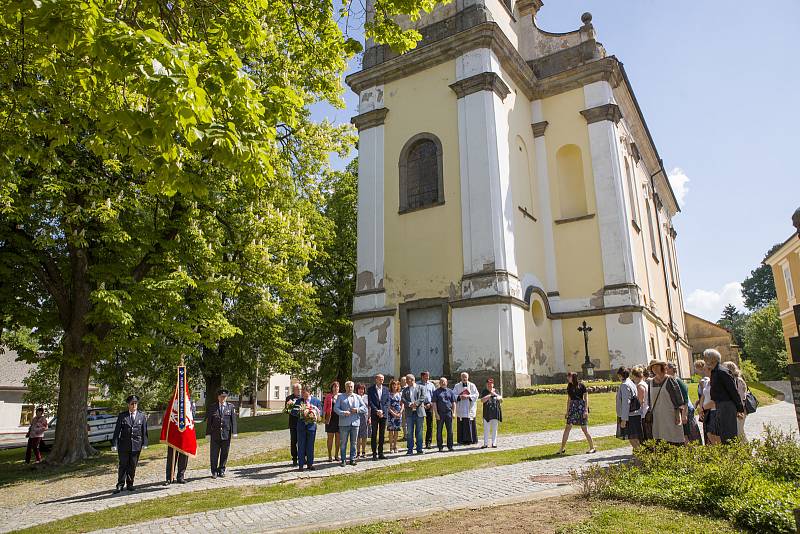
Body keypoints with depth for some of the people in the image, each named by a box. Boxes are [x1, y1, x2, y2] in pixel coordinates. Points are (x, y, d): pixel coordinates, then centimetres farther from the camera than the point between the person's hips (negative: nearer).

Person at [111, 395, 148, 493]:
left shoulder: (142, 416, 5)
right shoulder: (122, 416, 2)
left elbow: (144, 431, 7)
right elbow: (117, 431, 1)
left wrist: (144, 443, 0)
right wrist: (114, 444, -5)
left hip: (136, 445, 1)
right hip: (124, 445, -1)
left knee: (132, 466, 7)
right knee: (123, 465, 2)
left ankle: (130, 484, 18)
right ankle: (120, 485, 12)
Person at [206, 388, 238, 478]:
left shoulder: (230, 407, 4)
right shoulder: (213, 408, 5)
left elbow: (233, 420, 2)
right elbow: (209, 421, 6)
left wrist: (234, 432, -4)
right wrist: (208, 433, 2)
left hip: (226, 434, 0)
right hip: (215, 435, 0)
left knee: (224, 454, 8)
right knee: (214, 454, 2)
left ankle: (221, 470, 21)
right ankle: (214, 472, 13)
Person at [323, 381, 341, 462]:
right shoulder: (328, 396, 2)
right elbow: (324, 407, 2)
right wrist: (325, 418, -5)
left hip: (339, 418, 2)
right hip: (330, 418, -2)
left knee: (338, 437, 6)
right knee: (330, 437, 3)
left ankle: (336, 455, 16)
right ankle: (329, 456, 10)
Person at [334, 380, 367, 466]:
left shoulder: (358, 397, 14)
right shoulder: (340, 396, 5)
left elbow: (365, 408, 11)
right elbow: (335, 408, -1)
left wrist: (357, 410, -7)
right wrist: (343, 413, -16)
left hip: (355, 423, 2)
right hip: (344, 423, -2)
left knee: (353, 443, 8)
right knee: (343, 443, 2)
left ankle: (352, 459, 18)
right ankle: (343, 460, 12)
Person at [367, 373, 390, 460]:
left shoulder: (386, 389, 9)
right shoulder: (370, 389, 0)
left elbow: (387, 401, 5)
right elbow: (370, 402, -6)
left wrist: (382, 411, -8)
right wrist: (376, 411, -14)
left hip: (384, 414, 3)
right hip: (374, 414, -3)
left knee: (382, 434, 7)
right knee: (374, 434, 0)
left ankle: (380, 453, 13)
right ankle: (374, 453, 6)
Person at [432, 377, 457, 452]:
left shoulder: (450, 391, 11)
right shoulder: (436, 392, 3)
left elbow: (453, 402, 12)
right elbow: (434, 403, -1)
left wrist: (453, 412, 3)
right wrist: (436, 413, -9)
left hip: (448, 412, 2)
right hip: (440, 413, -2)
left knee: (450, 430, 4)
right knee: (439, 430, 3)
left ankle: (450, 446, 13)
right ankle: (440, 447, 11)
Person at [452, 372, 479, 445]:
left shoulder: (472, 385, 8)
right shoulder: (457, 386, 9)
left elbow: (476, 395, 0)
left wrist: (468, 396, -13)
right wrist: (460, 397, -15)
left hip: (470, 409, 0)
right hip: (461, 409, 0)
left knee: (470, 424, -2)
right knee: (461, 425, -2)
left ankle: (471, 439, 6)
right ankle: (462, 440, 4)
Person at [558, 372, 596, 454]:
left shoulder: (581, 385, -7)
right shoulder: (569, 387, 10)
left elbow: (586, 398, -6)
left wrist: (586, 410, -13)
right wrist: (567, 411, 15)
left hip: (581, 407, -6)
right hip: (573, 407, 6)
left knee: (584, 429, -2)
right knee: (567, 428, 2)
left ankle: (592, 448, 12)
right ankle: (562, 448, 7)